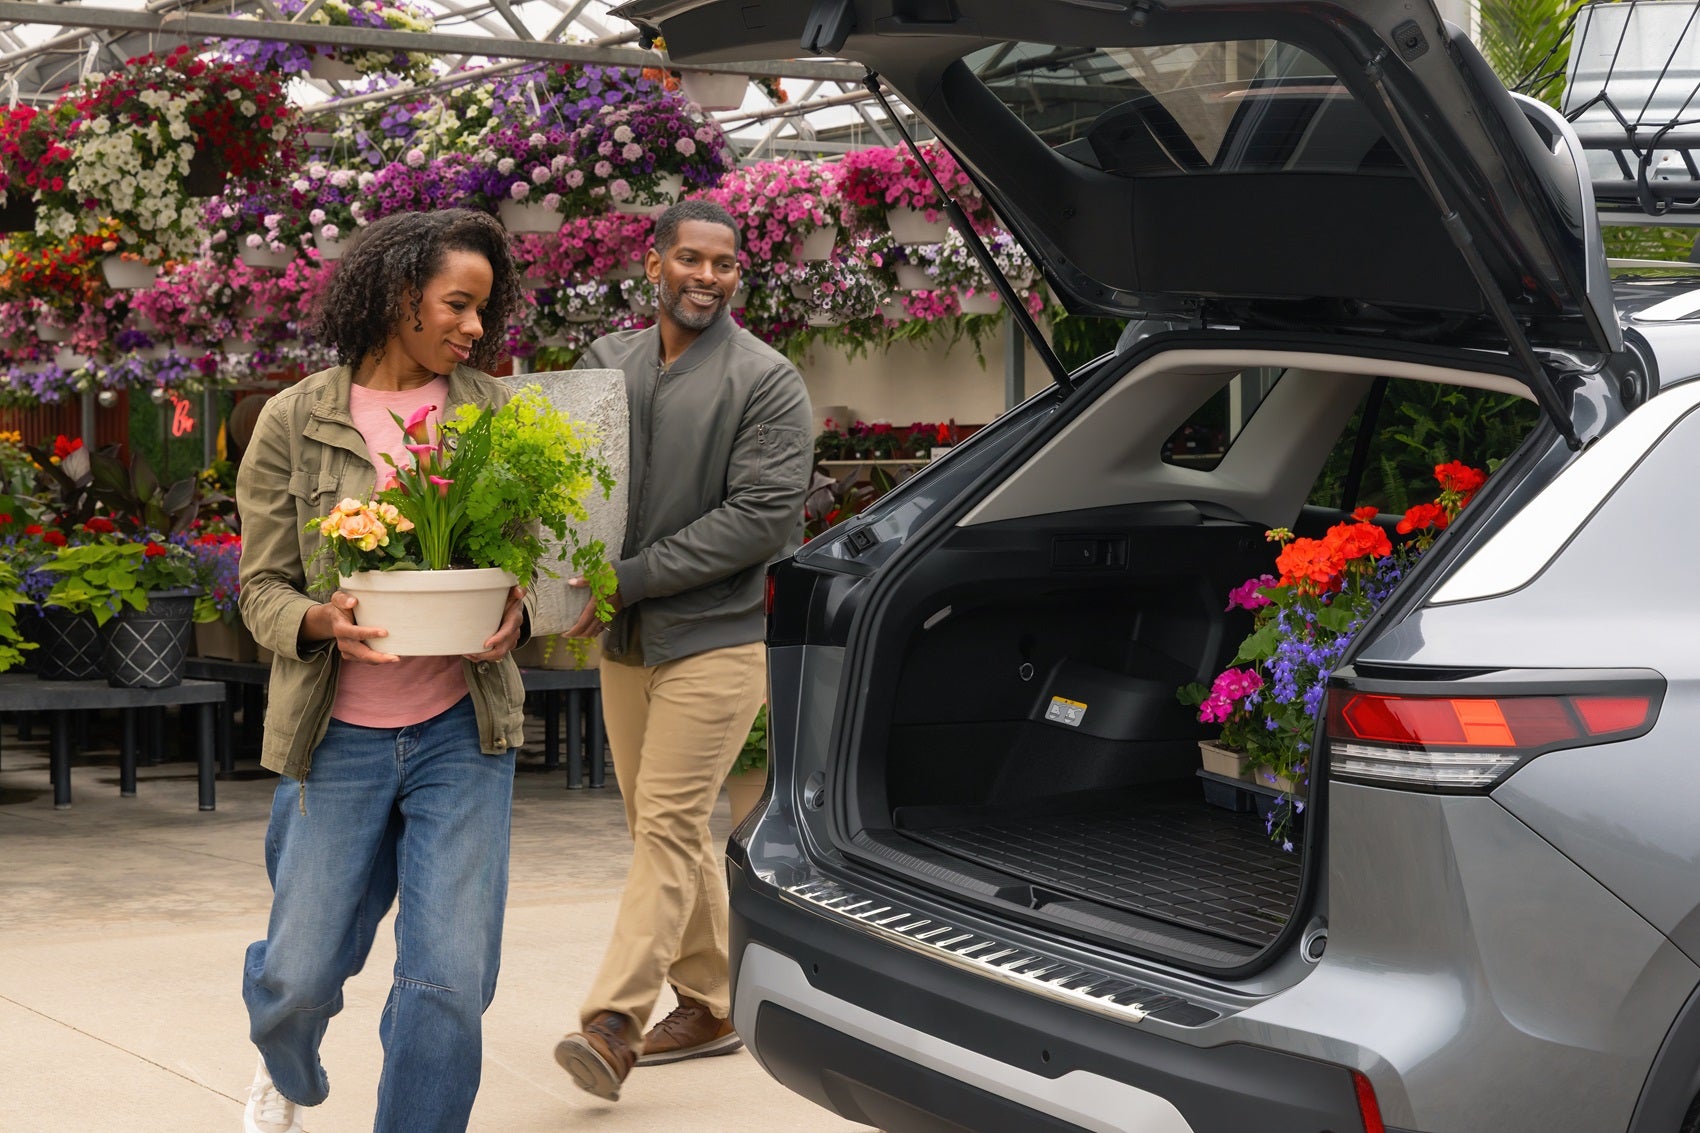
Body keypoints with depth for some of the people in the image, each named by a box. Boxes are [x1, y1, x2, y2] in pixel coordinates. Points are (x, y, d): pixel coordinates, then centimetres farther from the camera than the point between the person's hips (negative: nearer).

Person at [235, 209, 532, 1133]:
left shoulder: (494, 413, 4)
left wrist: (516, 616, -11)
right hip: (337, 735, -1)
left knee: (450, 979, -6)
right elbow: (261, 586, 1)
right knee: (300, 972, 7)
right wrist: (319, 622, -21)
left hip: (461, 731, 1)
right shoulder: (295, 422, -2)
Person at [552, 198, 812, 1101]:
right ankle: (708, 1007, 22)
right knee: (666, 829, 11)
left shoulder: (766, 384, -7)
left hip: (715, 640, -6)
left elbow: (762, 517, -15)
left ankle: (613, 1022, -13)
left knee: (669, 826, -11)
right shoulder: (608, 363, 10)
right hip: (625, 641, 6)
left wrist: (631, 578, -17)